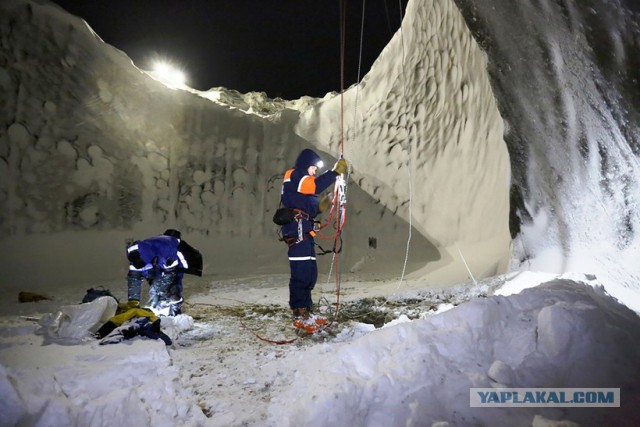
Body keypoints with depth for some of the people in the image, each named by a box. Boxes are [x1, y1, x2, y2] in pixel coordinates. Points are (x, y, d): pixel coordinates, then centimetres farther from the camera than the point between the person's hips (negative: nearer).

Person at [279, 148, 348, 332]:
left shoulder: (303, 181, 30)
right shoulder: (293, 176, 0)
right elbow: (315, 186, -21)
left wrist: (323, 205, 9)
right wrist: (335, 171, -19)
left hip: (304, 233, 10)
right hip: (297, 232, -10)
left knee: (310, 273, 8)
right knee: (301, 273, -12)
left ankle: (306, 312, 12)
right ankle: (300, 315, -8)